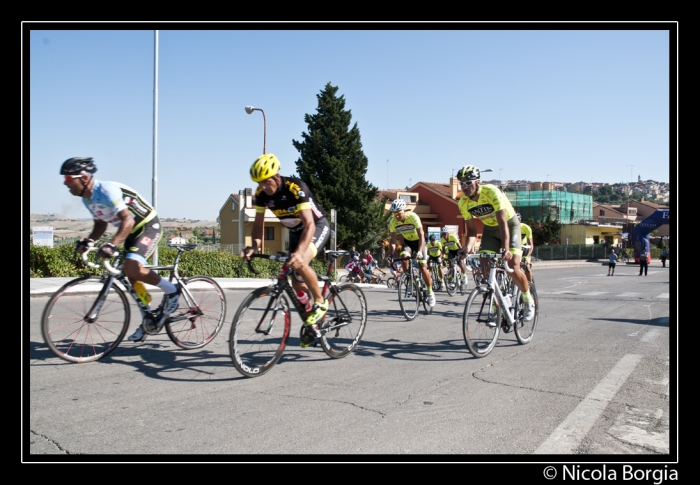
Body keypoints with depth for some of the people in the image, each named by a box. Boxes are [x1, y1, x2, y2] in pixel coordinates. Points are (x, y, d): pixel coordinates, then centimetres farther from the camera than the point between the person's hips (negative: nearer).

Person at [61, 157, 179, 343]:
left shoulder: (107, 190, -25)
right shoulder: (88, 198, 3)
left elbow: (128, 220, -33)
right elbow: (100, 224, 13)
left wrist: (112, 244, -44)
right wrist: (88, 240, -6)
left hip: (148, 226, -10)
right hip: (133, 231, 10)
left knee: (132, 268, -28)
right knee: (130, 277, 9)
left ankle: (172, 290, -7)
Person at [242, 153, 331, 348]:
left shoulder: (296, 187, -32)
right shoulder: (261, 193, -15)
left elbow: (309, 224, -39)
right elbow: (258, 223, -6)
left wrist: (299, 252, -53)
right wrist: (255, 245, -26)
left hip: (317, 226, -6)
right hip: (295, 231, 6)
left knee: (300, 263, -32)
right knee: (296, 283, 4)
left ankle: (320, 302, -10)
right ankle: (311, 322, 22)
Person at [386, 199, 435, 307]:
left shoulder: (413, 217, -31)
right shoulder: (393, 222, -20)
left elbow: (421, 235, -34)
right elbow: (392, 240, -16)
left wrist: (419, 251, -45)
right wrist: (391, 255, -28)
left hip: (418, 241, -3)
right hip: (407, 242, 3)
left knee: (422, 267, -13)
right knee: (404, 257, -29)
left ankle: (430, 292, 3)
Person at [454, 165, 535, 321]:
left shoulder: (492, 192, -31)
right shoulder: (463, 203, -15)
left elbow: (502, 222, -36)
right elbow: (471, 229, -12)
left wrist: (506, 248, -48)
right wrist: (469, 246, -33)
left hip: (509, 224, -5)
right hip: (490, 228, 5)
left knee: (513, 269, -17)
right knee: (485, 269, -10)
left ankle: (528, 300, 10)